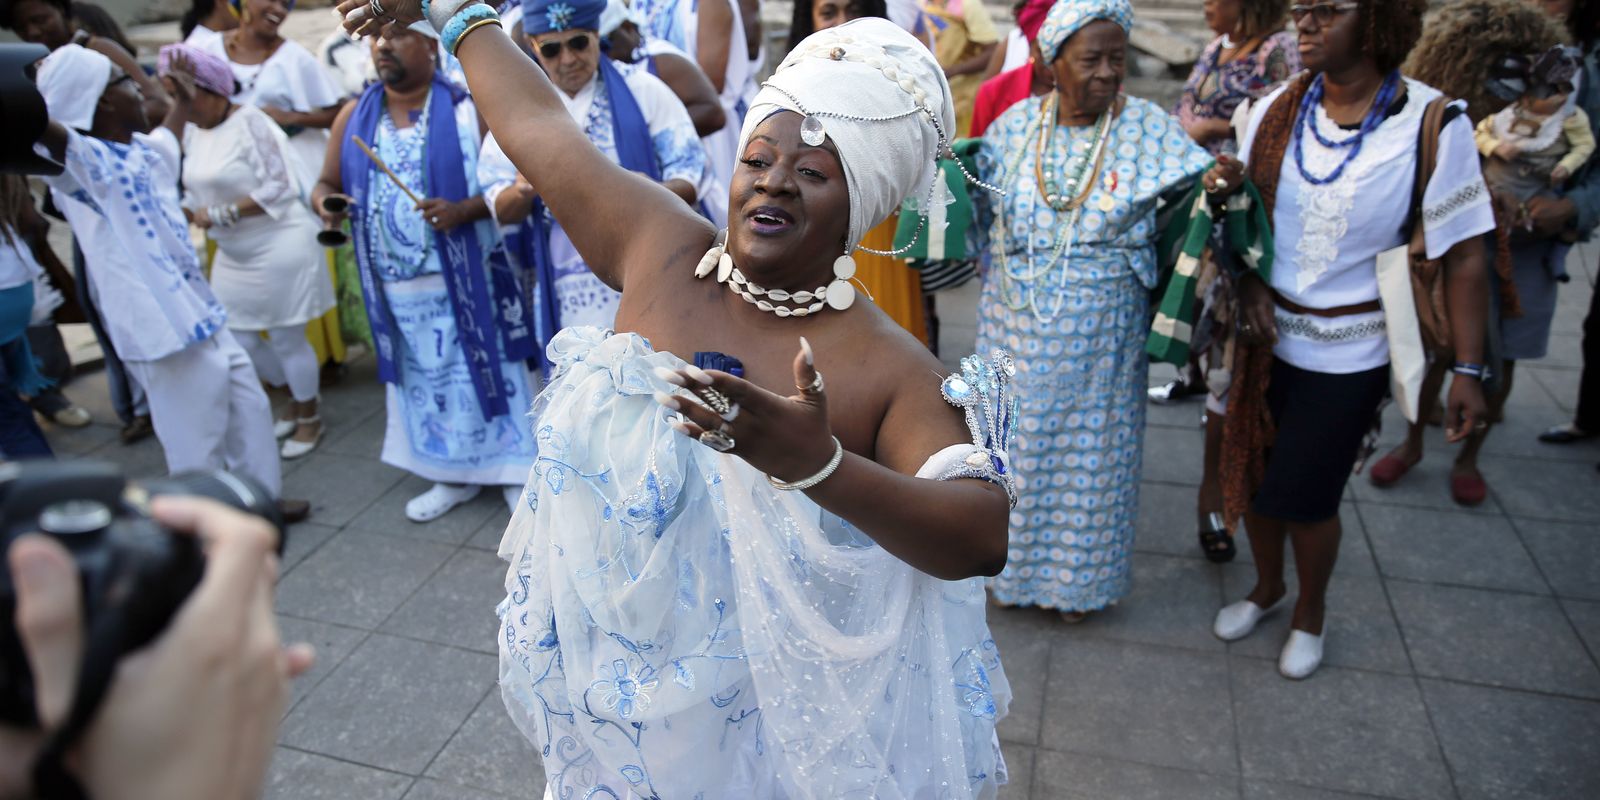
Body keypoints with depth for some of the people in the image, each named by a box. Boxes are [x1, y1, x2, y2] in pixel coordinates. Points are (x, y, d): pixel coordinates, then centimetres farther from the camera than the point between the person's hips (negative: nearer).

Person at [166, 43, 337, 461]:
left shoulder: (249, 122, -14)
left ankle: (309, 418, 22)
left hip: (279, 248, -8)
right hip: (234, 255, 8)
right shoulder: (193, 130, 7)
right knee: (239, 339, 11)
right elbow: (201, 191, 14)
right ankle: (296, 399, 33)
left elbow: (278, 189, -18)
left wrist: (222, 215, -19)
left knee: (287, 338, 2)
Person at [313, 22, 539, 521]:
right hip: (397, 288, 5)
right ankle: (452, 476, 31)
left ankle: (515, 471, 18)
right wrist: (326, 203, -10)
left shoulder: (467, 109, -7)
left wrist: (462, 211, -25)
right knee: (425, 383, 14)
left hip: (466, 279, -5)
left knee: (485, 372, 2)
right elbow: (327, 183, 13)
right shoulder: (354, 116, 7)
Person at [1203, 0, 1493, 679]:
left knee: (1305, 495, 5)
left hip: (1350, 356, -4)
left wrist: (1468, 371, -11)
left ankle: (1311, 611, 36)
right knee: (1252, 477, 14)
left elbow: (1464, 258, -11)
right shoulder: (1276, 112, -4)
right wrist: (1251, 285, -9)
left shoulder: (1432, 127, -15)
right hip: (1266, 338, 4)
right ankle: (1267, 586, 44)